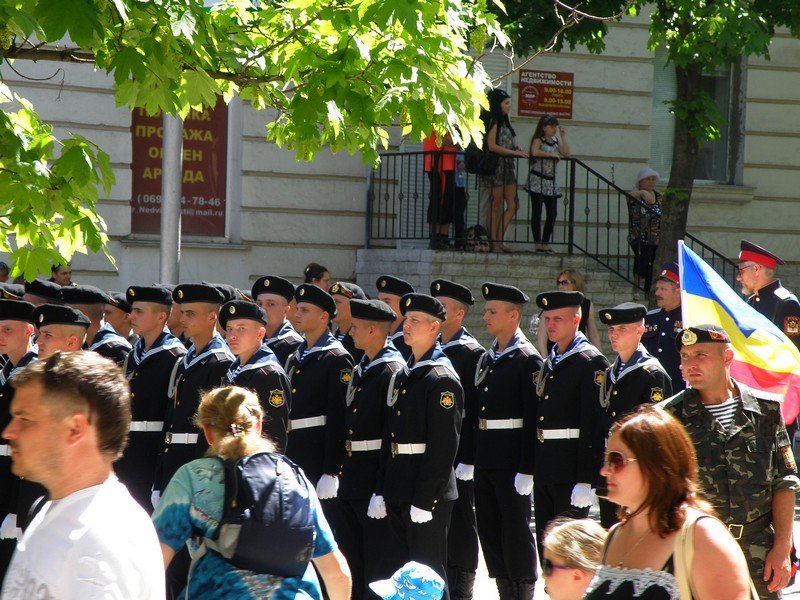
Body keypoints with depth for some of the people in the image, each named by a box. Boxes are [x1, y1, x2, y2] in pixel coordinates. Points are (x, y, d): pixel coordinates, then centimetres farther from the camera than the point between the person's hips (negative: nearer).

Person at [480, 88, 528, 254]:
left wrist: (516, 150, -1)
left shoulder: (503, 122, 17)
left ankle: (499, 240, 8)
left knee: (512, 206, 4)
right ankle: (494, 242, 1)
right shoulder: (493, 122, -9)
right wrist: (514, 152, -14)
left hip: (508, 167, 9)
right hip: (496, 167, -9)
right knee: (495, 207, -3)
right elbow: (492, 146, -17)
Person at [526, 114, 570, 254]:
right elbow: (535, 152, -25)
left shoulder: (556, 141, 14)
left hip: (551, 182, 7)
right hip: (538, 179, -7)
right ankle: (538, 244, -2)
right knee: (537, 213, -3)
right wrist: (552, 155, -16)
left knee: (552, 214, 4)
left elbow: (566, 153, 2)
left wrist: (563, 136, 2)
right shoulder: (538, 140, -5)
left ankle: (545, 243, 11)